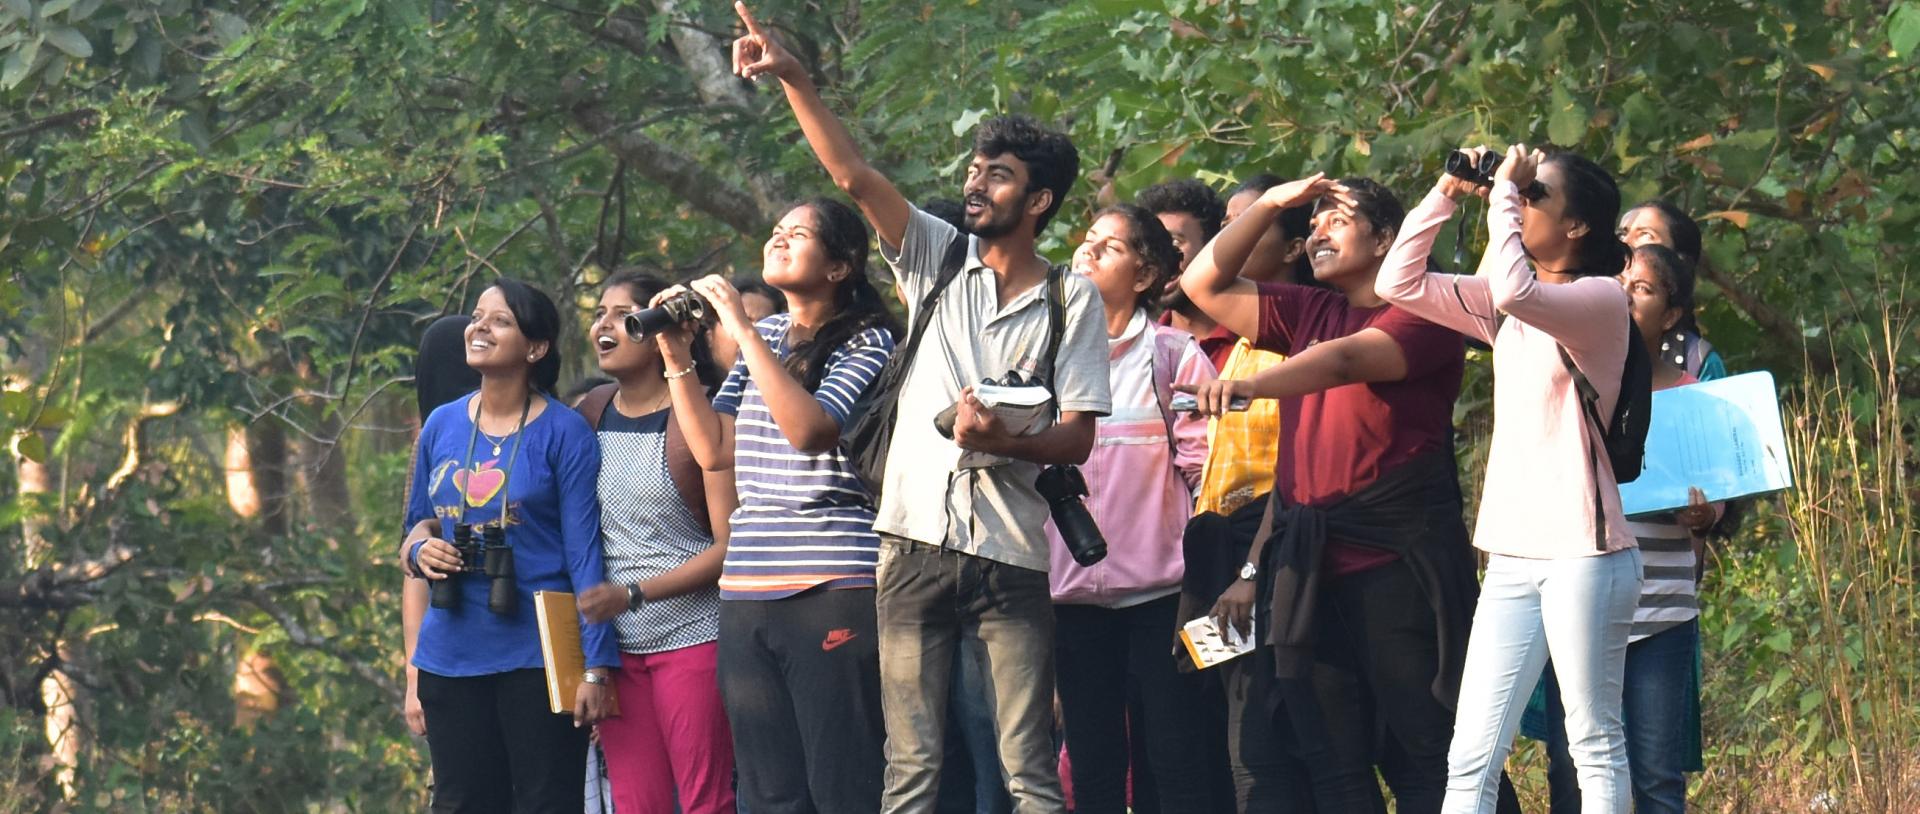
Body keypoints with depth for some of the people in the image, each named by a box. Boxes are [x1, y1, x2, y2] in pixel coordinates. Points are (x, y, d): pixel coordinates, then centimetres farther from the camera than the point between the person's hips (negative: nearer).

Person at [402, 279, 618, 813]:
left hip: (538, 659, -5)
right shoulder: (442, 425, 8)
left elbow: (584, 554, -7)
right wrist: (421, 547, -4)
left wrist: (596, 667, -13)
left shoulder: (563, 433, -6)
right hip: (451, 658, 5)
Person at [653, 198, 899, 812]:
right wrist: (677, 358, 3)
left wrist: (741, 331, -16)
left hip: (832, 592, -7)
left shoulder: (867, 342, -2)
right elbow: (713, 449, 12)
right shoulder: (765, 339, 18)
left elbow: (808, 429, -19)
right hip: (747, 592, 7)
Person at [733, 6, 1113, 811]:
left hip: (1010, 555, -2)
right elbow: (852, 175, -2)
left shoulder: (1071, 300, 3)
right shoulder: (939, 258, 9)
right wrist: (793, 80, -13)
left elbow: (1078, 438, -1)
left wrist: (1003, 439, -20)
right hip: (916, 542, 2)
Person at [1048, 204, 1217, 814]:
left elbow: (1206, 466, -4)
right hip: (1073, 590, 4)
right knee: (1092, 761, 6)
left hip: (1158, 584, -4)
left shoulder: (1173, 354, 2)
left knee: (1175, 761, -4)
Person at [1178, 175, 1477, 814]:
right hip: (1308, 566, 7)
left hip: (1399, 563, -7)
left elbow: (1349, 358, -21)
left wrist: (1252, 386, -36)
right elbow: (1204, 285, 20)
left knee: (1422, 758, -7)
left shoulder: (1420, 316, -3)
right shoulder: (1308, 313, 18)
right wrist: (1272, 204, 13)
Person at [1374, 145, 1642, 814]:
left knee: (1596, 747, -1)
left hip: (1583, 553, -7)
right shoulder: (1504, 309, 15)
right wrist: (1446, 194, 5)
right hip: (1511, 558, 7)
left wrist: (1505, 191, -15)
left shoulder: (1601, 301, -8)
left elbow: (1515, 290, -27)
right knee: (1470, 760, 1)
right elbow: (1399, 283, 12)